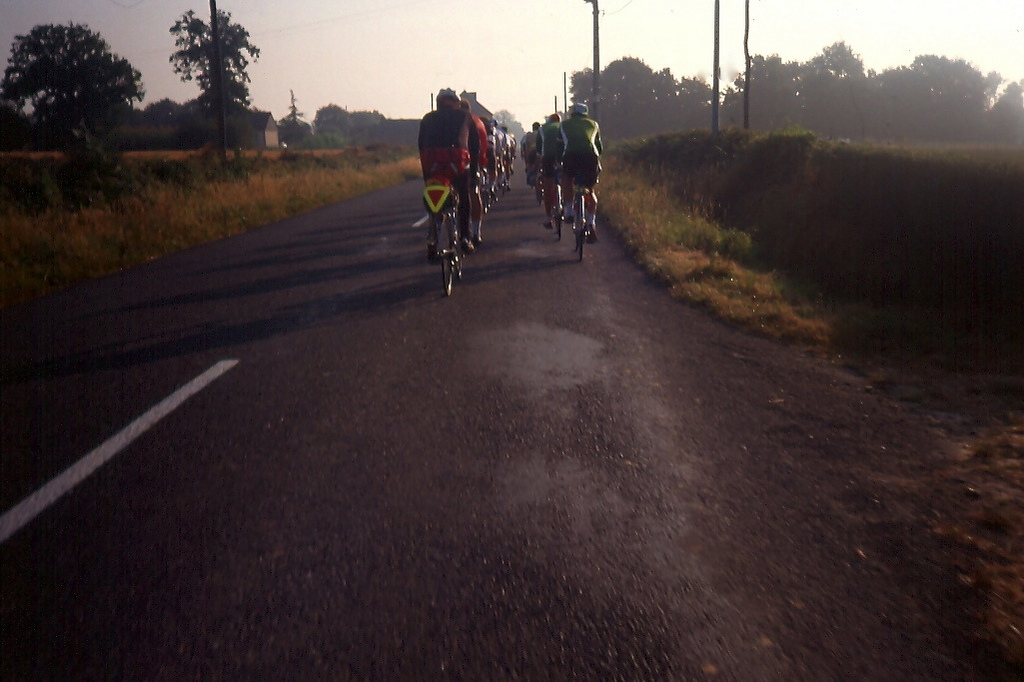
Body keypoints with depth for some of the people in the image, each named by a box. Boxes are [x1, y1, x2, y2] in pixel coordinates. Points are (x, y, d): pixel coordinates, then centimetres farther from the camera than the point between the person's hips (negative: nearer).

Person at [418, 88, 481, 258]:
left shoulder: (428, 118, 23)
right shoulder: (465, 117, 19)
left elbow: (421, 145, 20)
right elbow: (475, 144, 16)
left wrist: (425, 171, 23)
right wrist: (474, 167, 22)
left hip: (432, 165, 1)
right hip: (458, 162, -1)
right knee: (464, 199, 18)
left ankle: (432, 238, 4)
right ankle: (465, 238, 15)